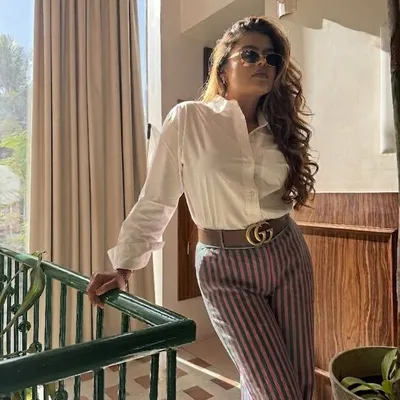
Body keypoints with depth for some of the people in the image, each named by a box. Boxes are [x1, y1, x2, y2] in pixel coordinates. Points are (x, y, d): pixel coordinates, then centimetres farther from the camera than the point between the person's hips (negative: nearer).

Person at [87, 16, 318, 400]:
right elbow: (155, 201, -6)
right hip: (226, 268, -5)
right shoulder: (188, 119, -8)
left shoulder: (277, 126, 7)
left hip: (288, 256, 5)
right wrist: (124, 266, -6)